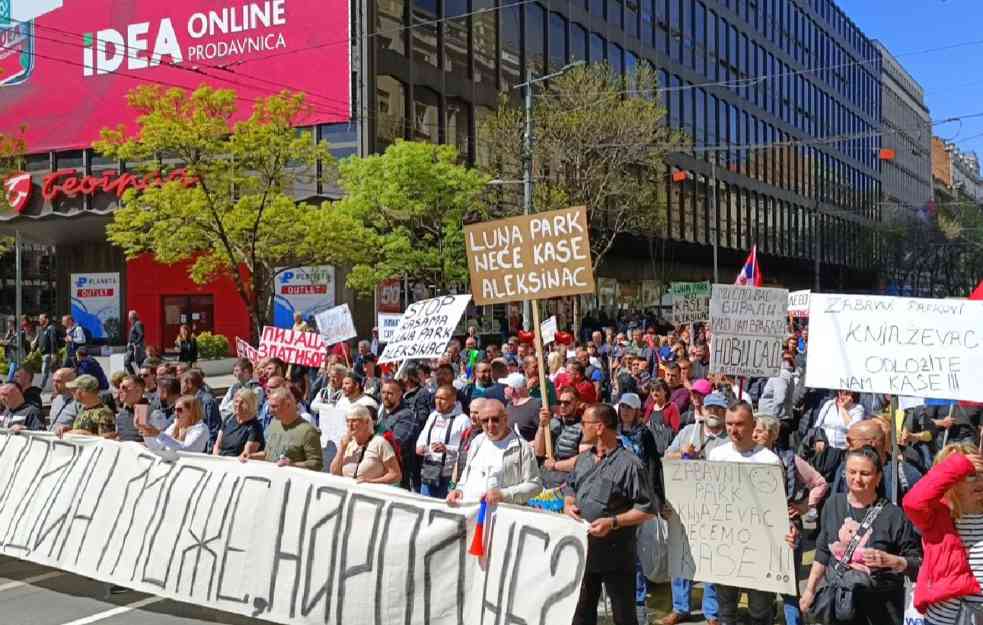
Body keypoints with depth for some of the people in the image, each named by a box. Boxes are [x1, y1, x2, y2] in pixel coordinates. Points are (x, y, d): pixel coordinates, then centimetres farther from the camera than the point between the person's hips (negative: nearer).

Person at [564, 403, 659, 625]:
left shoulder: (629, 463, -14)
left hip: (616, 556, -7)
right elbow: (570, 488, 23)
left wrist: (613, 522, -22)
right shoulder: (583, 459, 9)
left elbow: (648, 509, -14)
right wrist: (568, 504, 1)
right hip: (583, 550, 7)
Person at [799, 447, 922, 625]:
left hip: (881, 606, -3)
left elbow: (917, 564, -7)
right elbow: (823, 552, 12)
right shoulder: (833, 504, 2)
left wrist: (889, 561, -24)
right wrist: (810, 589, 12)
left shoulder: (893, 514, -11)